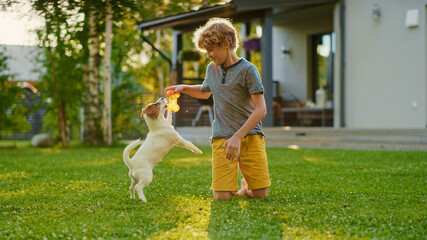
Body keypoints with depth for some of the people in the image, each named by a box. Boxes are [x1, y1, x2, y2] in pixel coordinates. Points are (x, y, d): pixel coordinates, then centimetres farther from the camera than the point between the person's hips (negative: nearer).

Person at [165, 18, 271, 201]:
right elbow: (205, 92, 36)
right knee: (221, 196, -11)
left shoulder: (247, 70, -6)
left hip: (250, 135, -3)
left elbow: (261, 110, -11)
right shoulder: (212, 69, 13)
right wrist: (183, 88, 17)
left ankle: (245, 187, 25)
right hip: (221, 137, 3)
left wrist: (237, 137, -19)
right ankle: (233, 185, 22)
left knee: (260, 194, -7)